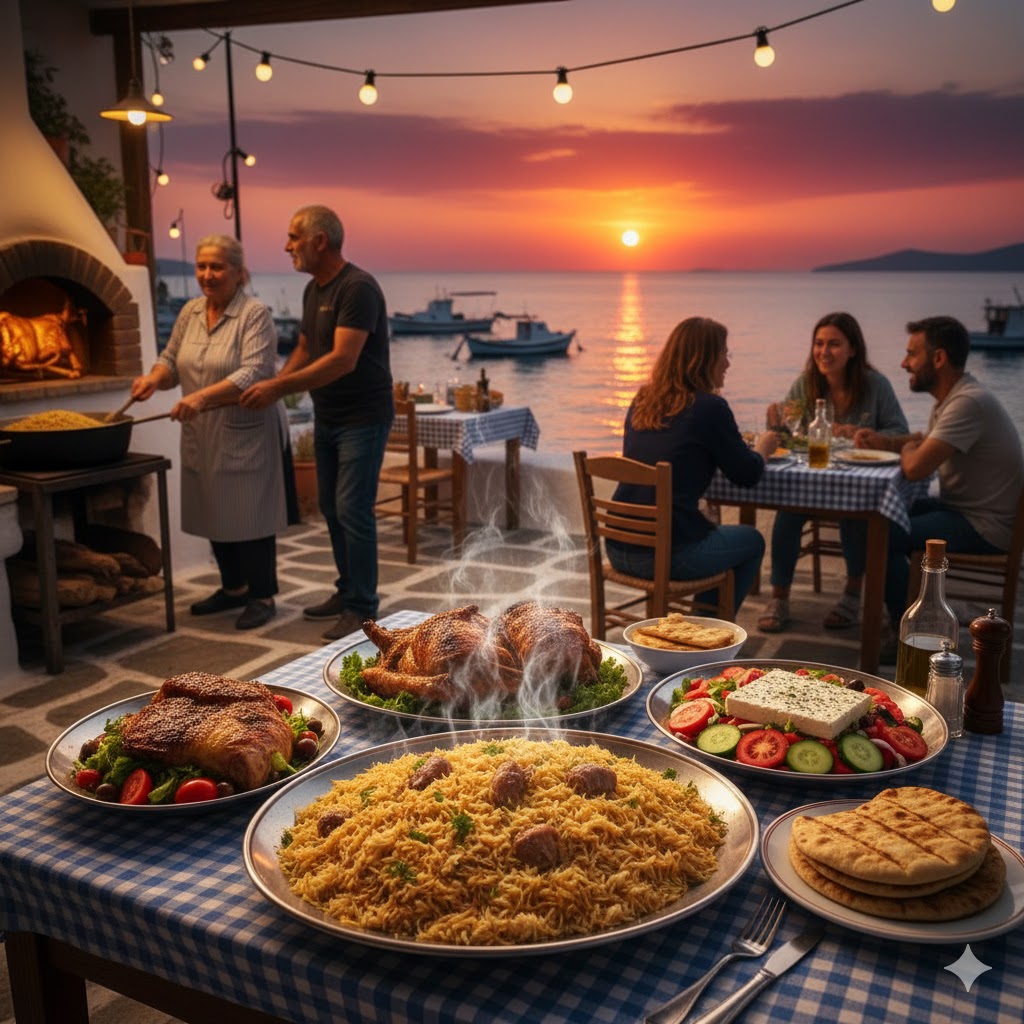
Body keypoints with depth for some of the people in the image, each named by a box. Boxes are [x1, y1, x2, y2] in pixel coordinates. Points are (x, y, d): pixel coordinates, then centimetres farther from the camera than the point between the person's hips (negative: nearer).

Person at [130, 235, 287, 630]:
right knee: (215, 513, 14)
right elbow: (171, 359, 14)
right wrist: (154, 378, -9)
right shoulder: (189, 312, 9)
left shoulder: (255, 314, -13)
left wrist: (202, 396, -34)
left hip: (245, 434, -7)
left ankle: (262, 596, 12)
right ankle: (234, 587, 30)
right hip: (202, 437, 7)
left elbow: (253, 373, -23)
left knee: (249, 515, 0)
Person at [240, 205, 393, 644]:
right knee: (331, 508, 13)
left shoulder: (358, 288, -18)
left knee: (352, 510, -8)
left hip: (363, 418, -9)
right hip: (327, 418, 9)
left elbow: (342, 360, -26)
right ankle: (347, 591, 25)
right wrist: (272, 386, 1)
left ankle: (362, 607, 2)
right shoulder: (313, 290, 10)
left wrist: (277, 388, -24)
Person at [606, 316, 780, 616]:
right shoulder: (709, 407, -11)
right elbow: (747, 475, -1)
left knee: (712, 532, 34)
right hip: (667, 555, -7)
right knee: (751, 541, 21)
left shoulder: (641, 402, 9)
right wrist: (763, 448, 21)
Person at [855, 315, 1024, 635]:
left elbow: (915, 468, -31)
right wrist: (885, 441, 5)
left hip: (983, 528, -10)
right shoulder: (951, 396, 7)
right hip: (962, 508, 10)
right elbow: (925, 441, 24)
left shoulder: (969, 402, -25)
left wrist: (907, 449, -7)